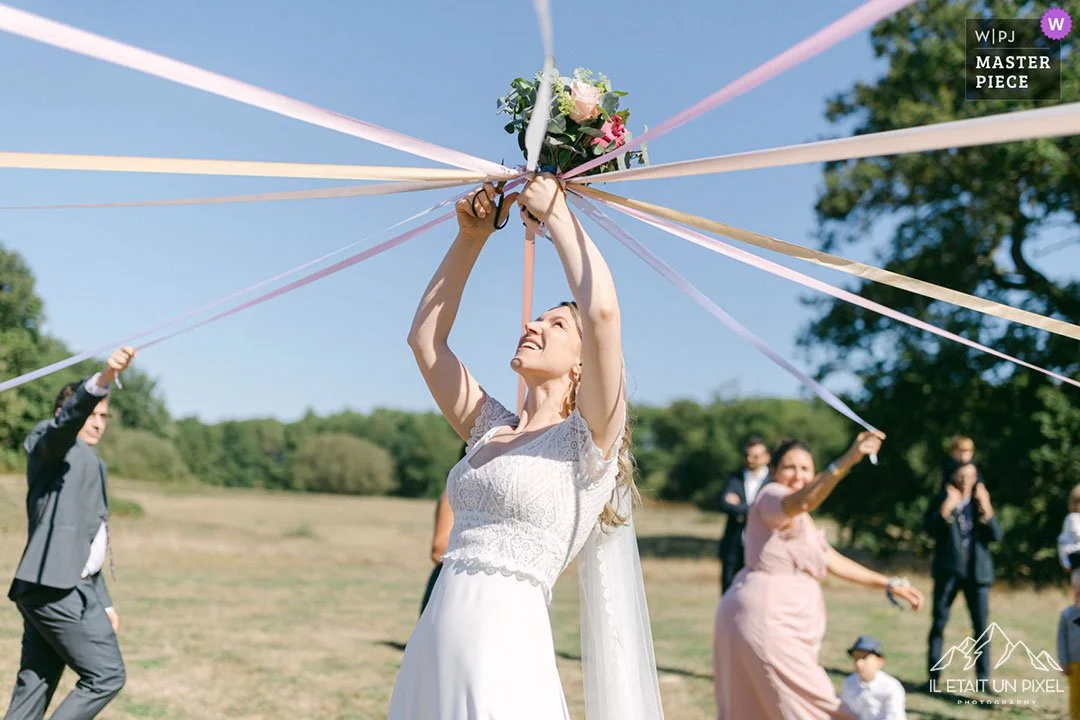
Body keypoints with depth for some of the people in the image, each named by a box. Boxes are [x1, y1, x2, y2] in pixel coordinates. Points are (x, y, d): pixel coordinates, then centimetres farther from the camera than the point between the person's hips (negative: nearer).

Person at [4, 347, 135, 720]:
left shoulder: (93, 465, 25)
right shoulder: (46, 442, -1)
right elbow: (68, 419, -26)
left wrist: (103, 602, 24)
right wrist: (102, 379, -44)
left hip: (73, 589, 9)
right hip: (53, 587, -9)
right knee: (106, 675, -11)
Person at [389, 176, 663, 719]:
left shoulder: (588, 440, -3)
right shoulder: (491, 429, 15)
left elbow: (602, 310, -17)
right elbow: (425, 338, 19)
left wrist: (555, 211, -5)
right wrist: (470, 238, 14)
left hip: (502, 660, -6)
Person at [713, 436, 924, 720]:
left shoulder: (800, 520, 21)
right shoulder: (770, 496, -10)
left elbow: (834, 561, 22)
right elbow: (804, 501, -34)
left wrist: (889, 585, 19)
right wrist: (846, 461, -47)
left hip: (776, 621, 10)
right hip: (765, 618, -10)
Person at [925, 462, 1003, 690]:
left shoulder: (981, 501, 9)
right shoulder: (943, 499, 4)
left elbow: (996, 536, -1)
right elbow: (931, 530, -9)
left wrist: (986, 509, -13)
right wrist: (946, 508, -21)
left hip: (977, 570, 1)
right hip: (949, 569, -1)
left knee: (981, 626, -1)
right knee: (939, 623, 2)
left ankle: (983, 679, 6)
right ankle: (933, 676, 9)